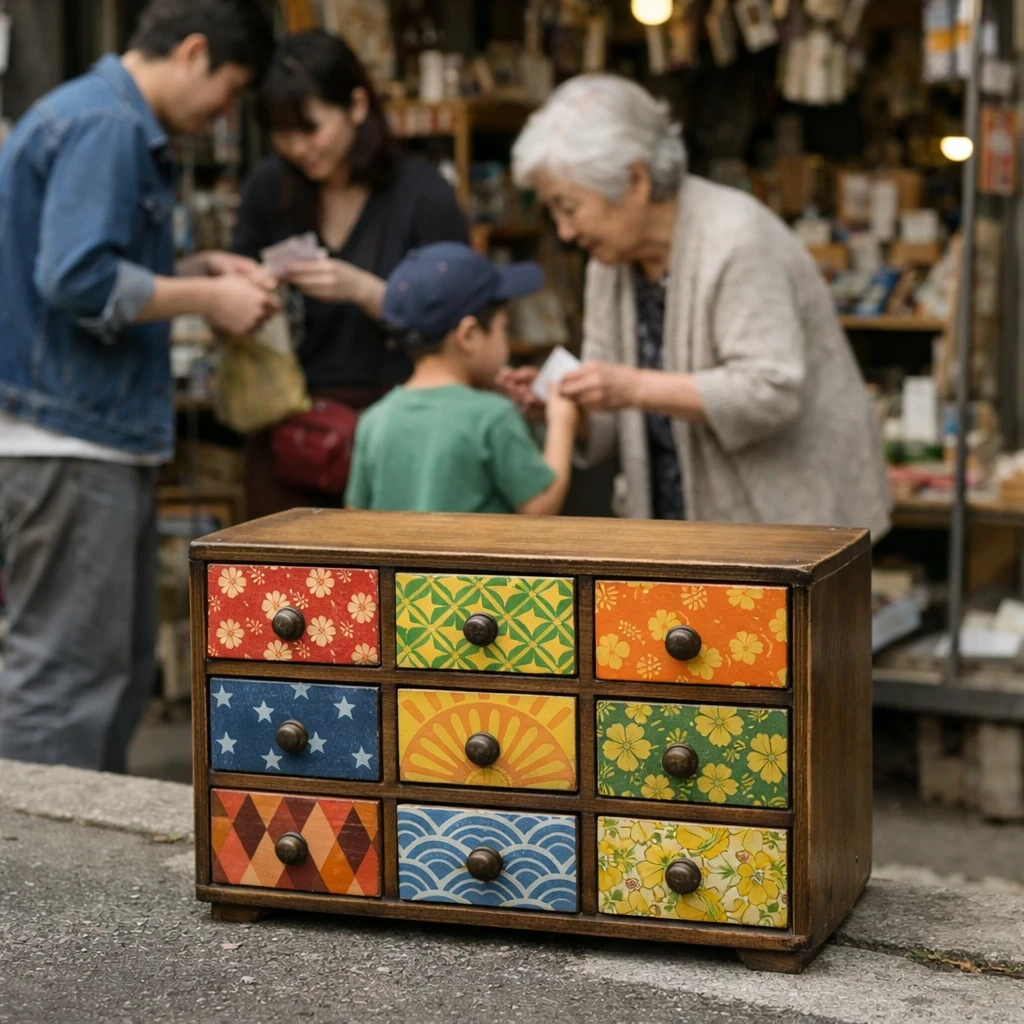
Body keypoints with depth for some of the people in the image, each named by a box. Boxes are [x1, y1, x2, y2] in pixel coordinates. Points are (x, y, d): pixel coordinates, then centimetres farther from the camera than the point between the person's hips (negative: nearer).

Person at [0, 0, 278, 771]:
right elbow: (79, 280, -25)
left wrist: (199, 270, 12)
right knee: (66, 668, -6)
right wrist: (206, 299, -14)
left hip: (108, 433, 11)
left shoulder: (115, 123, 18)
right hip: (70, 437, -11)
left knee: (123, 665, 17)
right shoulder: (105, 128, -15)